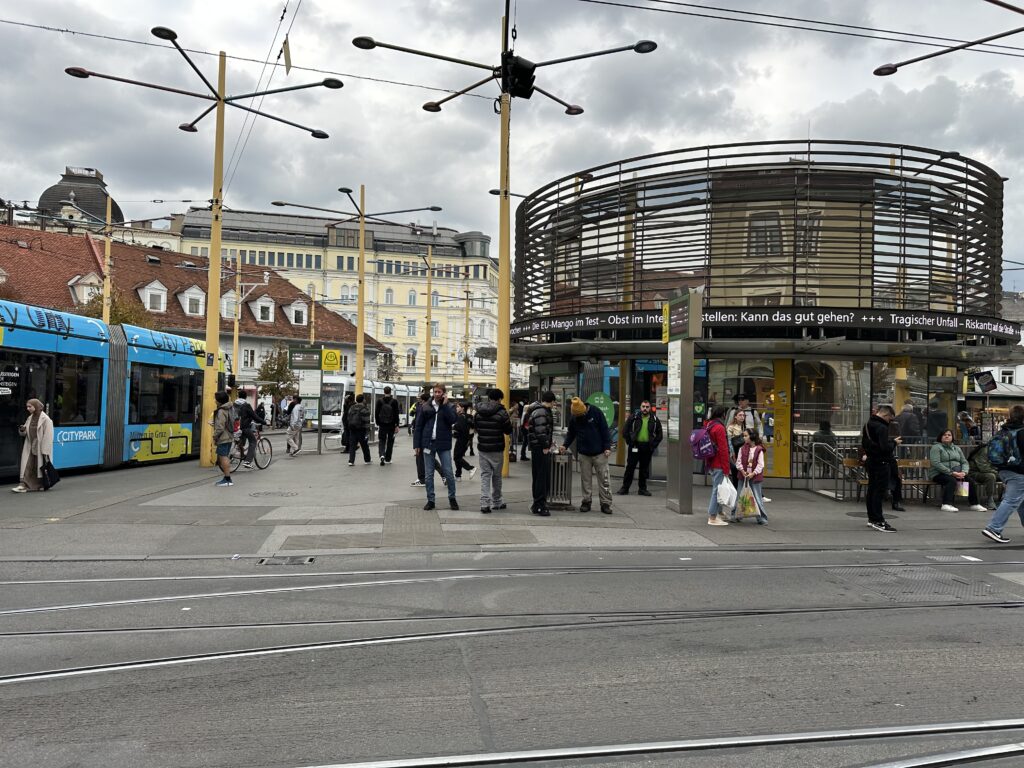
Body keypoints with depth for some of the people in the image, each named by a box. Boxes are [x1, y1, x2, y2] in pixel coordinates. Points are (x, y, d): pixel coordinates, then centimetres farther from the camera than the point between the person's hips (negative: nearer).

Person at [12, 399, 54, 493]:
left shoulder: (45, 419, -12)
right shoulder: (30, 418, 9)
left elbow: (47, 436, -14)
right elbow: (25, 433, 18)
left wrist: (45, 451, -18)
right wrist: (22, 430, -8)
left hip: (40, 448, -6)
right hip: (30, 447, 6)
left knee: (41, 466, 4)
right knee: (28, 466, -2)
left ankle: (42, 485, 18)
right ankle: (23, 485, -6)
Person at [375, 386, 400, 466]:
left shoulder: (379, 401, -1)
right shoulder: (394, 401, -4)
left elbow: (376, 413, 2)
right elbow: (396, 414, -6)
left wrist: (377, 423, 12)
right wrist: (397, 425, -3)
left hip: (382, 425, 1)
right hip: (391, 425, -1)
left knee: (381, 441, 7)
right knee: (390, 441, 10)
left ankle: (382, 455, -18)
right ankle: (387, 459, 14)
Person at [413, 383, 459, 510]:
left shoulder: (448, 407, 4)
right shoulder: (425, 407, 4)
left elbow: (452, 420, -15)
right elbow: (418, 426, 5)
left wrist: (445, 405, -13)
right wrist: (416, 444, 0)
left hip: (443, 444, -1)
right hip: (428, 443, 1)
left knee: (448, 472, -1)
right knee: (428, 475, 6)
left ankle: (452, 498, 15)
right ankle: (430, 500, 14)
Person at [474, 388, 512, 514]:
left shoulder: (478, 413, 1)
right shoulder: (502, 413, -12)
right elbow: (508, 431, -4)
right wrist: (510, 422, 13)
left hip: (482, 448, 3)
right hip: (496, 450, -3)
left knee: (484, 475, 4)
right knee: (496, 475, 12)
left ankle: (484, 503, -6)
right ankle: (496, 501, 25)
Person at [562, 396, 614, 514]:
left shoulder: (596, 412, -8)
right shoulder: (574, 418, 2)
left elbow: (605, 430, -6)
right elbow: (570, 434, 14)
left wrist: (607, 447, -10)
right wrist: (565, 445, -1)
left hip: (599, 453, -3)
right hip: (583, 454, 3)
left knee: (604, 479, -1)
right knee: (586, 479, 6)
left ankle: (606, 503, 4)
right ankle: (586, 501, 16)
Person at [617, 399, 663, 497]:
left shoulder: (654, 420, 6)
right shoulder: (634, 417, 1)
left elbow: (659, 434, 12)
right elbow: (625, 431, 4)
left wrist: (653, 445, 2)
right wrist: (629, 442, -3)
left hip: (647, 448, 2)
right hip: (635, 447, -2)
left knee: (644, 469, 9)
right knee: (630, 467, 0)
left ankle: (642, 488, 19)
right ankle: (625, 488, 6)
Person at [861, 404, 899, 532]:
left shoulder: (867, 425, 10)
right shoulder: (881, 427, -20)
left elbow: (864, 443, 20)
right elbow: (885, 447, -24)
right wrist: (894, 442, -7)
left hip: (871, 461, 9)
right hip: (882, 462, -9)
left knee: (871, 489, 13)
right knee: (880, 491, -6)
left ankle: (872, 518, 21)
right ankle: (878, 521, -5)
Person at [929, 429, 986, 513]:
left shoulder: (956, 448, 21)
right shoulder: (936, 447, -1)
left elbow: (964, 462, 15)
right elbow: (936, 464, -14)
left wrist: (964, 472, -9)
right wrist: (951, 473, -21)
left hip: (956, 474, 6)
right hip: (938, 474, -6)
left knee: (969, 480, -19)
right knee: (952, 480, -35)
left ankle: (974, 504, -8)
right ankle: (946, 505, -43)